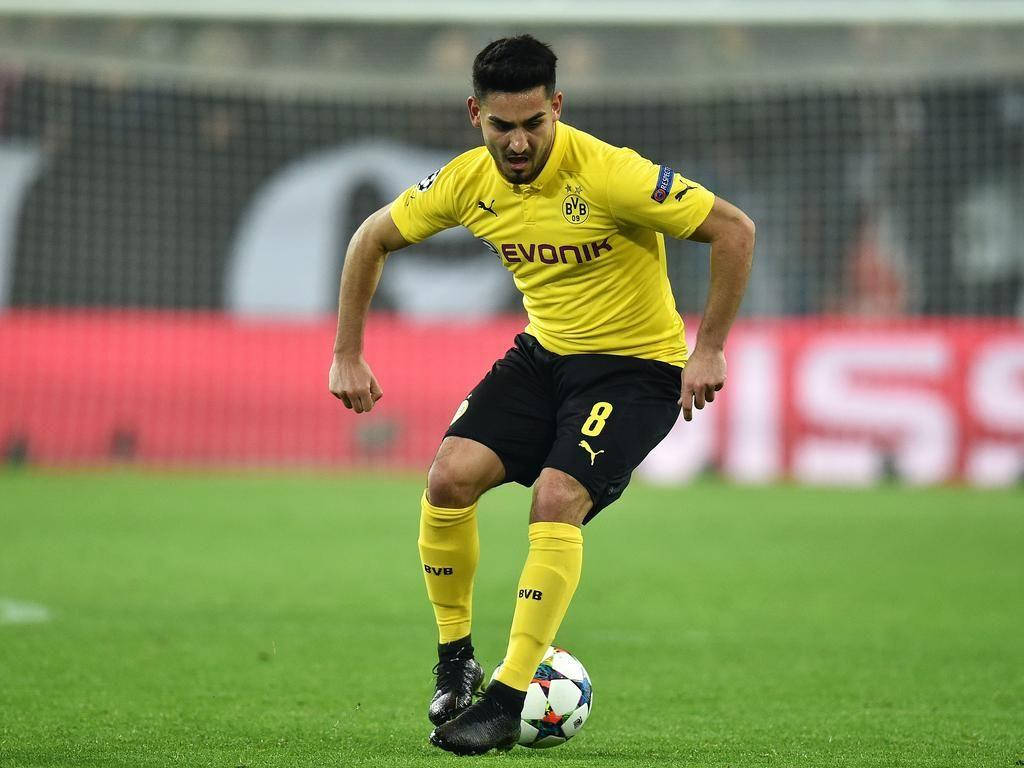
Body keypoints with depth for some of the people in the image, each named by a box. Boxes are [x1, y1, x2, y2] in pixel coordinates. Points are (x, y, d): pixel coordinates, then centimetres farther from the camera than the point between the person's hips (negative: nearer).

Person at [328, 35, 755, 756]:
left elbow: (735, 230, -22)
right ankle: (455, 658, 5)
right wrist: (348, 356, 6)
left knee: (556, 501, -25)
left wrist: (709, 350, -21)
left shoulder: (610, 174, -26)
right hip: (545, 353, 5)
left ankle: (508, 699, -17)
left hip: (638, 365, -5)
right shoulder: (467, 182, -8)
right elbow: (373, 238, 9)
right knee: (450, 478, -15)